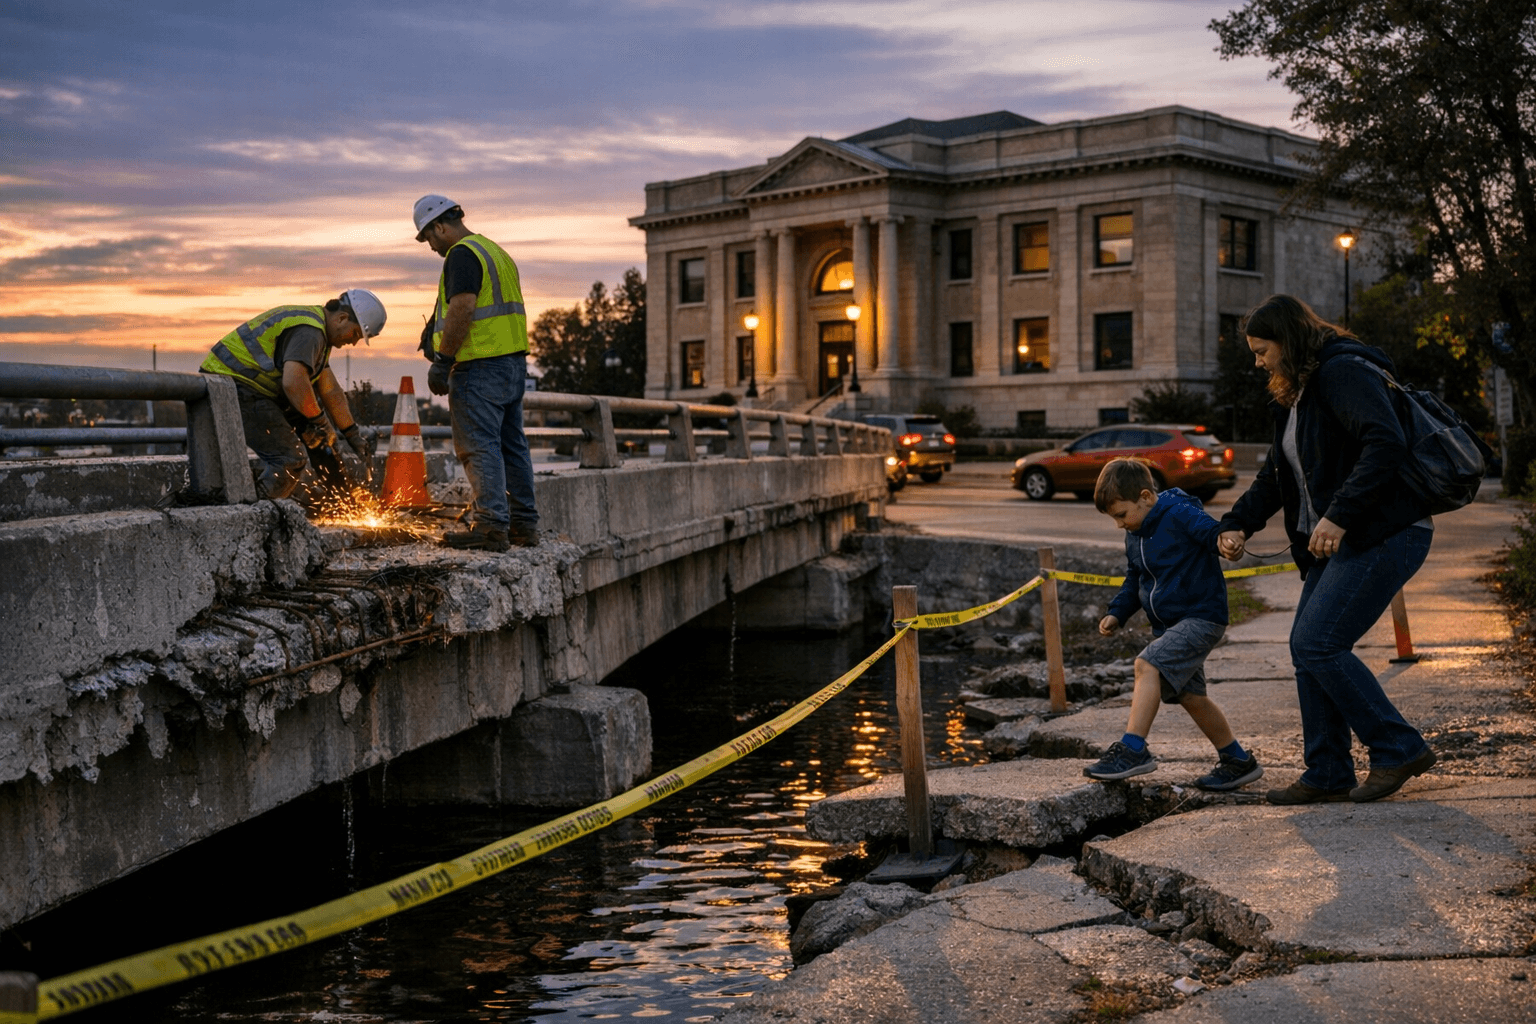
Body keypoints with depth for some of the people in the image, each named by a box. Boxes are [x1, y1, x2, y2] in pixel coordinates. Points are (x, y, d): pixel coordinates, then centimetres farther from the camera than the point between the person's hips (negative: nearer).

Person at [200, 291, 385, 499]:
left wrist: (353, 436, 22)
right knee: (290, 460, -15)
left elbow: (331, 391, 22)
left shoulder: (314, 324, 17)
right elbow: (293, 383, -32)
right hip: (235, 387, -11)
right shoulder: (309, 332, -17)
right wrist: (320, 421, -17)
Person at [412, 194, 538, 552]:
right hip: (513, 361, 10)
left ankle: (491, 527, -10)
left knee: (479, 447, -7)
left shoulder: (462, 254, -11)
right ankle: (524, 525, 15)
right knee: (511, 445, 12)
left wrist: (441, 362, -17)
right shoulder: (496, 252, 20)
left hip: (480, 367, -10)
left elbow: (462, 309, -21)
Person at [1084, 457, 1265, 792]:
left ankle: (1133, 749, -24)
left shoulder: (1180, 516, -16)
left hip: (1201, 617, -10)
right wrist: (1117, 613, 7)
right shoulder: (1135, 536, 10)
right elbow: (1134, 583, 20)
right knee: (1190, 696, 13)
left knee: (1147, 664, -25)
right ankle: (1238, 761, 28)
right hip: (1169, 625, 10)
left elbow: (1217, 533, -28)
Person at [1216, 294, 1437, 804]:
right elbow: (1275, 475, 23)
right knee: (1305, 646, 6)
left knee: (1319, 645, -14)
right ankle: (1328, 774, 13)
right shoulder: (1297, 392, 18)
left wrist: (1339, 515, -32)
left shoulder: (1344, 372, -14)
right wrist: (1238, 524, 9)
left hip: (1386, 534, -10)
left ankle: (1398, 749, -1)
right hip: (1340, 540, 10)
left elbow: (1387, 443, -28)